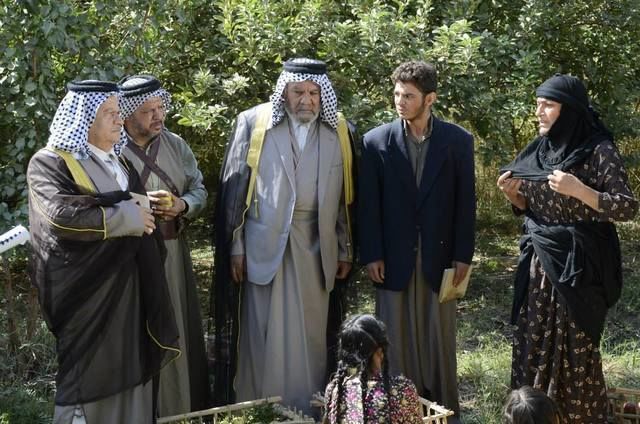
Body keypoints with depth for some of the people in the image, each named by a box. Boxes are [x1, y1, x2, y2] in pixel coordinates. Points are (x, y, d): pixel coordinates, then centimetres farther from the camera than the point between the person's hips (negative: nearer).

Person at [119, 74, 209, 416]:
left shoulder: (175, 145, 5)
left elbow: (200, 190, 9)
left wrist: (182, 204, -12)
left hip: (173, 251, 5)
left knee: (180, 330, 12)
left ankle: (188, 405, 26)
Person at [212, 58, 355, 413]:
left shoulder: (340, 133, 5)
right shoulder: (253, 123, -2)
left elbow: (346, 196, 9)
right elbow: (234, 188, 0)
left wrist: (345, 249, 9)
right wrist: (235, 246, -2)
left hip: (316, 247, 2)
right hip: (266, 245, -2)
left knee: (310, 336, 9)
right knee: (265, 334, 3)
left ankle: (308, 412, 20)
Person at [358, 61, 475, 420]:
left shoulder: (458, 140, -1)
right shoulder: (376, 142, -1)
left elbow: (466, 202, 1)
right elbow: (368, 204, -1)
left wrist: (464, 255, -1)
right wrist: (371, 255, -5)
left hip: (439, 257, 0)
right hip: (393, 257, 0)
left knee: (439, 337, 9)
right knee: (395, 338, 6)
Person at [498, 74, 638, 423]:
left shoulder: (598, 150, -11)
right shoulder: (539, 150, 7)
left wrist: (579, 190, -26)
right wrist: (513, 194, -5)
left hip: (577, 266, -6)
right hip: (538, 263, 6)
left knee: (574, 348, 1)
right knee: (533, 345, 10)